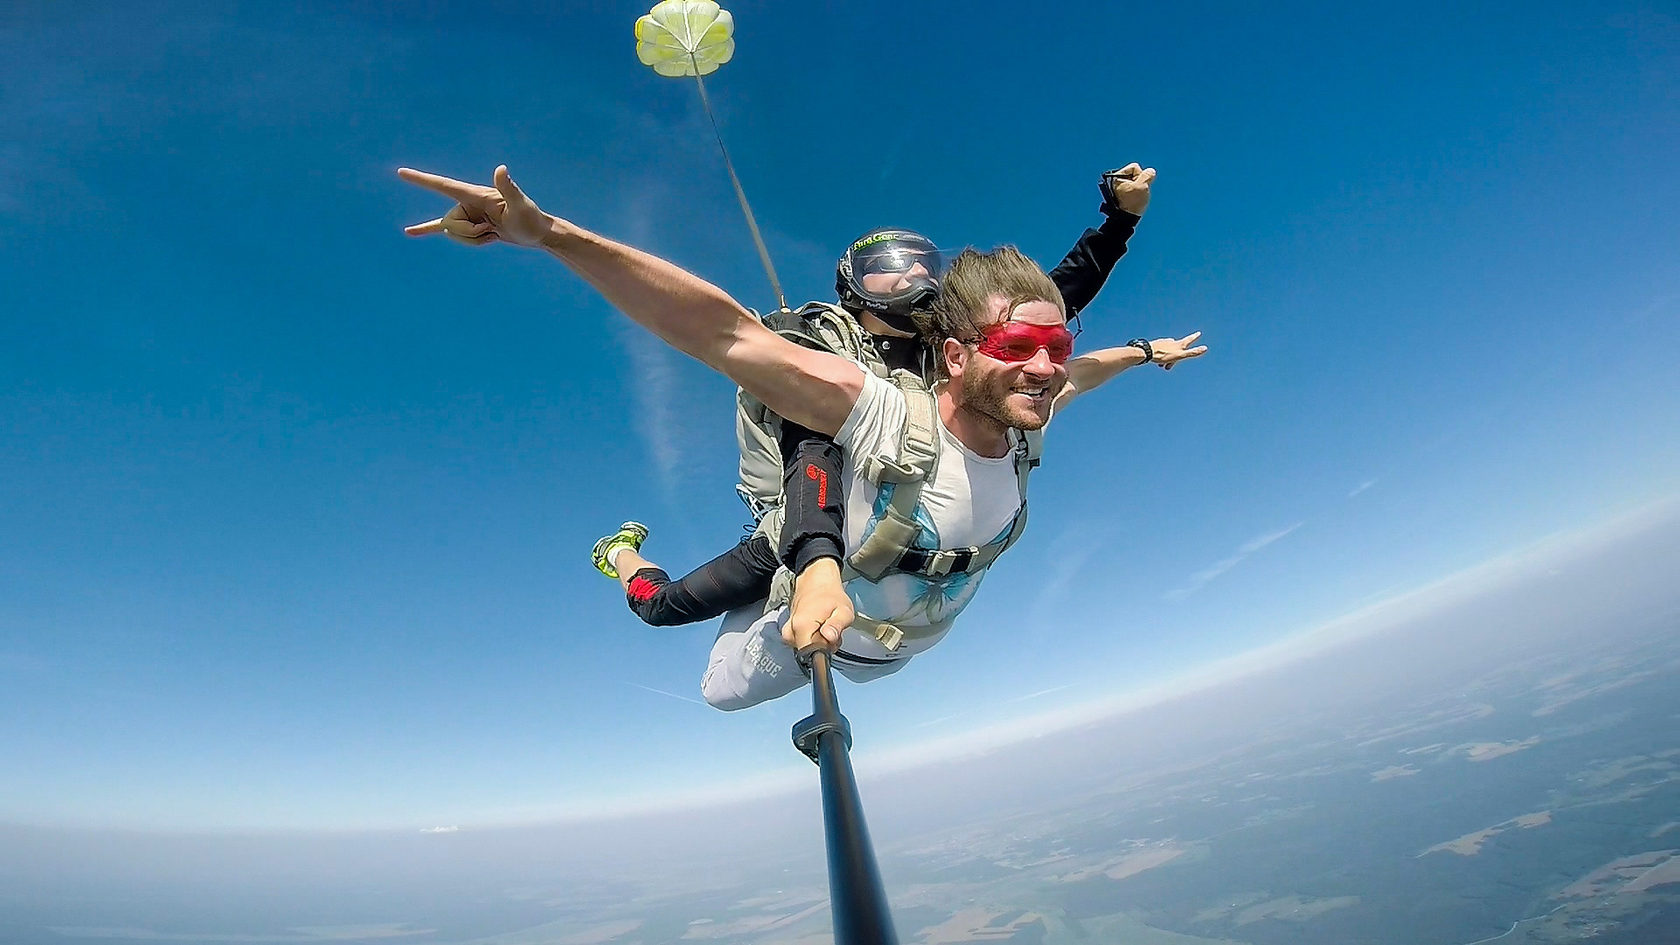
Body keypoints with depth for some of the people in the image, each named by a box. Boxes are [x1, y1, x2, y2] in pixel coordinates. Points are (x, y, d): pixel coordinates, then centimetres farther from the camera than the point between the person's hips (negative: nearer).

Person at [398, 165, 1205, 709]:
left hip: (904, 646, 5)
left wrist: (1145, 353, 19)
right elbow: (729, 336, -52)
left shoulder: (1025, 417, -24)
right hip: (824, 636, -4)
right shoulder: (885, 414, -43)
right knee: (721, 692, 24)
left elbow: (1074, 374, 1)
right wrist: (550, 234, -60)